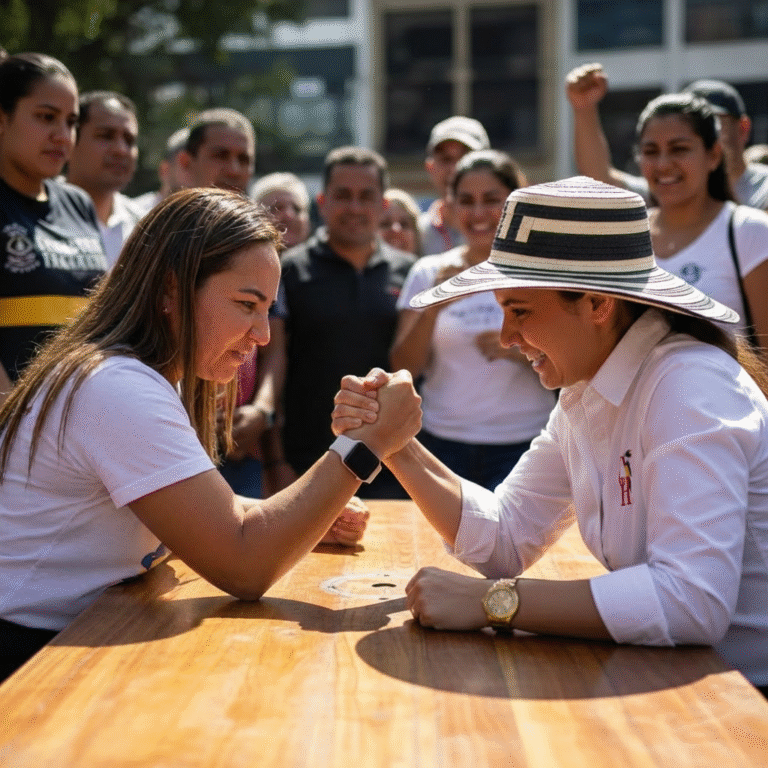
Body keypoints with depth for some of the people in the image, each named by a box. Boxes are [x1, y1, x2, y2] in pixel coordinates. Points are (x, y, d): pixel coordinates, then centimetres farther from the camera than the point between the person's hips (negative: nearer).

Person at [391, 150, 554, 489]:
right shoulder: (428, 273, 7)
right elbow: (403, 368, 0)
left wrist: (522, 351, -15)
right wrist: (433, 308, -15)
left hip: (522, 447, -1)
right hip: (443, 445, 1)